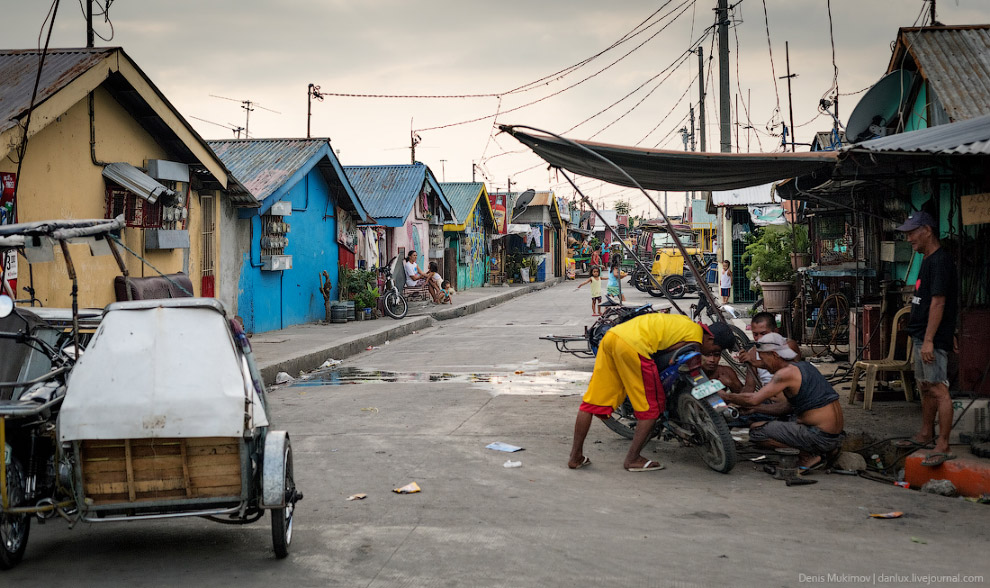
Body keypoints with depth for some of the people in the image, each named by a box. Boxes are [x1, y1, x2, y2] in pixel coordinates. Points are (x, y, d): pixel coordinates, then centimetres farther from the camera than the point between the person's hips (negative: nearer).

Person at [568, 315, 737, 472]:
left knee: (593, 400, 11)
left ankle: (575, 457, 16)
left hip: (611, 335, 10)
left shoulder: (686, 323, 28)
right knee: (652, 406, 6)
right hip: (633, 345, -10)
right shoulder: (695, 339, 2)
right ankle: (632, 459, 11)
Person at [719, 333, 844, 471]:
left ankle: (808, 456, -6)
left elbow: (753, 400, -17)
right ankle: (828, 450, 13)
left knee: (756, 430, -5)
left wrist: (725, 396, -3)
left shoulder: (787, 373, -13)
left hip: (820, 437, -9)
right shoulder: (804, 366, 15)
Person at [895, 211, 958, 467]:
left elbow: (938, 302, -21)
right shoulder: (927, 260, 16)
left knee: (938, 389, -10)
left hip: (934, 339, -11)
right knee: (925, 387, 19)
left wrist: (929, 340, -23)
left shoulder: (940, 261, -16)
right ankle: (926, 434, 30)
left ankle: (943, 446, -10)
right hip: (921, 336, 11)